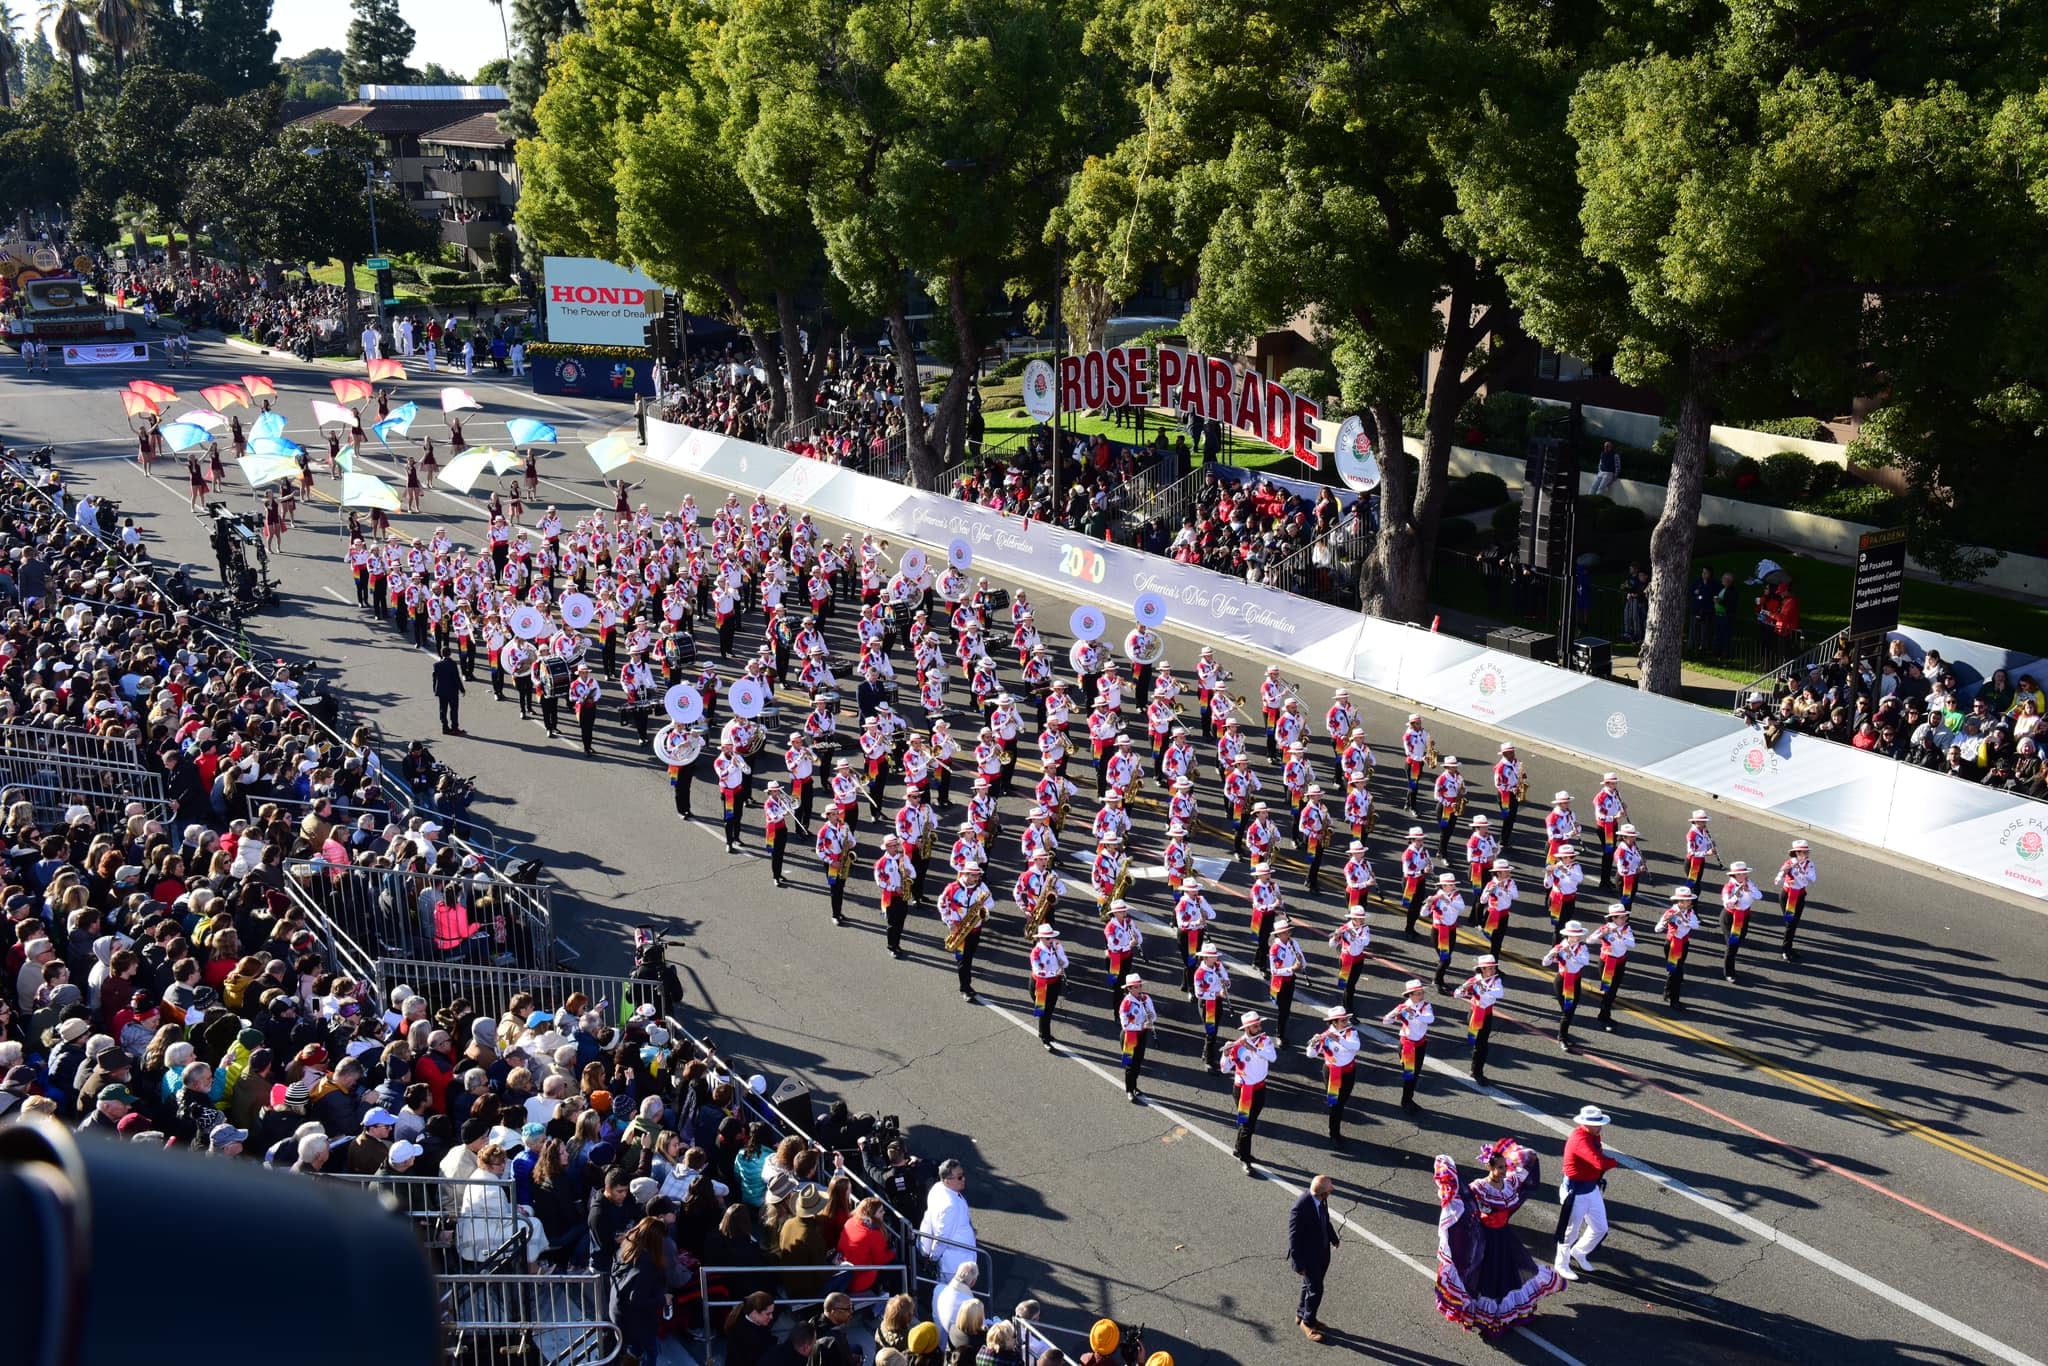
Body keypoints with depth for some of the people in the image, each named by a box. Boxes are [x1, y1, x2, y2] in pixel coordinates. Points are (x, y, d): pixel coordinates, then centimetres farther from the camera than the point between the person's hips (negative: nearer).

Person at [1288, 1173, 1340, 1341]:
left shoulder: (1320, 1200, -12)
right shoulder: (1300, 1209, -35)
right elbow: (1294, 1239, -24)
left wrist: (1333, 1237, 22)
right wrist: (1298, 1265, -18)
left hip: (1322, 1252, 8)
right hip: (1308, 1257, -8)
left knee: (1310, 1285, 24)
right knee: (1315, 1290, 4)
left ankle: (1302, 1314, 45)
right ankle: (1307, 1323, 28)